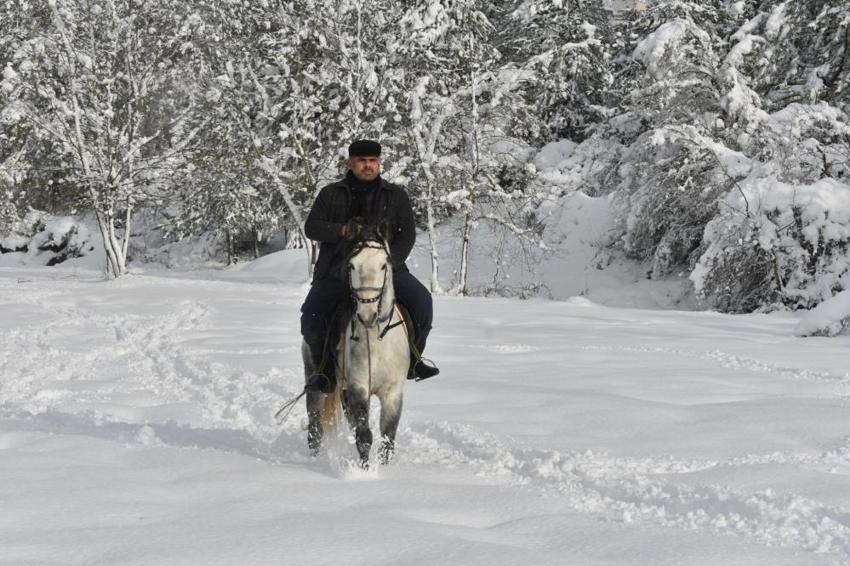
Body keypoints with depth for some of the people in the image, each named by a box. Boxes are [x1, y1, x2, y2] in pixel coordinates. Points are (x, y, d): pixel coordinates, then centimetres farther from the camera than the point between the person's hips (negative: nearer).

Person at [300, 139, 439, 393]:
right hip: (337, 269, 0)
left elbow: (407, 234, 5)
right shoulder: (331, 194, 11)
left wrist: (389, 262, -12)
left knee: (421, 300, -24)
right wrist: (343, 230, -16)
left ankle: (412, 360, -3)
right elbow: (311, 227, 2)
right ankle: (325, 370, -2)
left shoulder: (396, 196, 13)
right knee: (312, 314, -24)